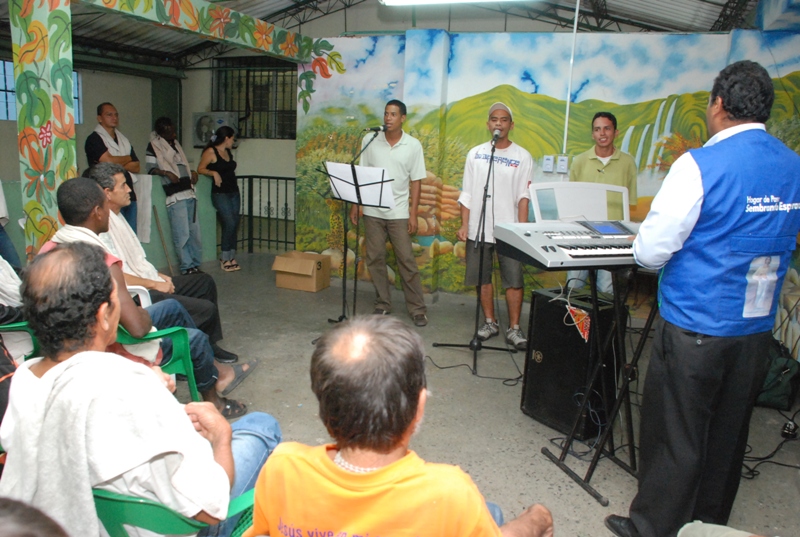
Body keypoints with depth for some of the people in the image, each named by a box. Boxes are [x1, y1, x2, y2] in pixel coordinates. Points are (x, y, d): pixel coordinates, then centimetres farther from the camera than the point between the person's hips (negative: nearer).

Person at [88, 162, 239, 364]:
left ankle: (209, 345, 20)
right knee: (206, 309, -17)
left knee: (205, 282, 16)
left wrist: (158, 275, 9)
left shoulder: (115, 217, 12)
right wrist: (154, 284, -16)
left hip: (149, 283, 11)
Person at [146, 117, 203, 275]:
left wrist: (192, 172, 10)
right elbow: (150, 168, -5)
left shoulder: (176, 144, 20)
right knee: (182, 234, -8)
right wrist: (166, 173, -19)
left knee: (194, 232, 8)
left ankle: (196, 264, 17)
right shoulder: (154, 146, 0)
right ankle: (187, 267, 1)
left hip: (189, 193, 7)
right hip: (174, 196, -7)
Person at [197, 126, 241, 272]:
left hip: (234, 192, 7)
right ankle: (225, 258, -3)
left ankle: (231, 257, 9)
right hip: (220, 193, -7)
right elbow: (200, 169, -7)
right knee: (230, 223, -14)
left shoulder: (228, 152, 15)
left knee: (234, 224, 4)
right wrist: (214, 173, -20)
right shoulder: (211, 152, -5)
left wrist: (234, 182, 12)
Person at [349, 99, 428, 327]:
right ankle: (383, 304, 20)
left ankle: (418, 309, 8)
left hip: (398, 213, -2)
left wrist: (413, 214, -5)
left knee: (406, 260, -1)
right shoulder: (370, 140, 2)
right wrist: (355, 204, 2)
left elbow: (415, 181, 0)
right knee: (375, 259, 6)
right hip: (372, 211, 2)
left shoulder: (413, 145, -2)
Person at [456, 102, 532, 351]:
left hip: (509, 229, -2)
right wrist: (464, 225, 0)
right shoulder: (475, 153, 8)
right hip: (478, 228, 2)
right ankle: (490, 322, 22)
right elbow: (467, 193, 8)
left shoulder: (522, 157, 3)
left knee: (514, 280, -3)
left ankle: (514, 328, 8)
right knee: (482, 277, 8)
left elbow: (523, 196, -1)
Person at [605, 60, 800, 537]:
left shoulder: (700, 165, -17)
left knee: (676, 436, 7)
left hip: (696, 325, -6)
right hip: (758, 326, 7)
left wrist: (642, 245, 5)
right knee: (729, 434, 20)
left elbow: (651, 250, -17)